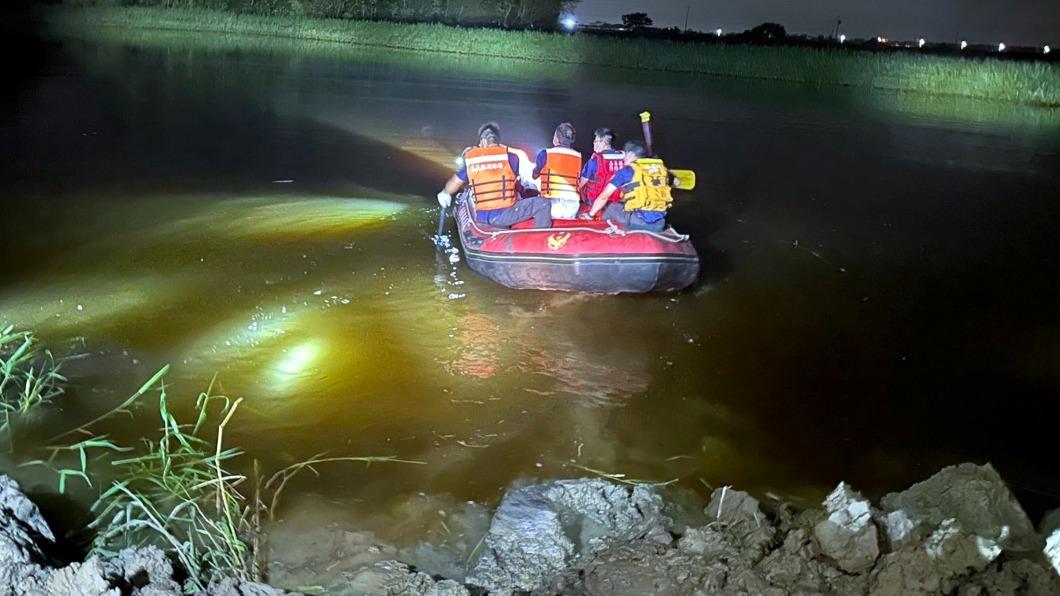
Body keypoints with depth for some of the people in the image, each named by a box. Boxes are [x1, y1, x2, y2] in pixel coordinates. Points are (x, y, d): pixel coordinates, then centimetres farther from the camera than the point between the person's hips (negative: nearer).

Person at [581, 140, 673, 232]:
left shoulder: (627, 170, 3)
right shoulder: (661, 168, 14)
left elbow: (604, 196, 7)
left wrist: (591, 214, 22)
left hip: (639, 222, -4)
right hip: (660, 224, 4)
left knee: (610, 207, 21)